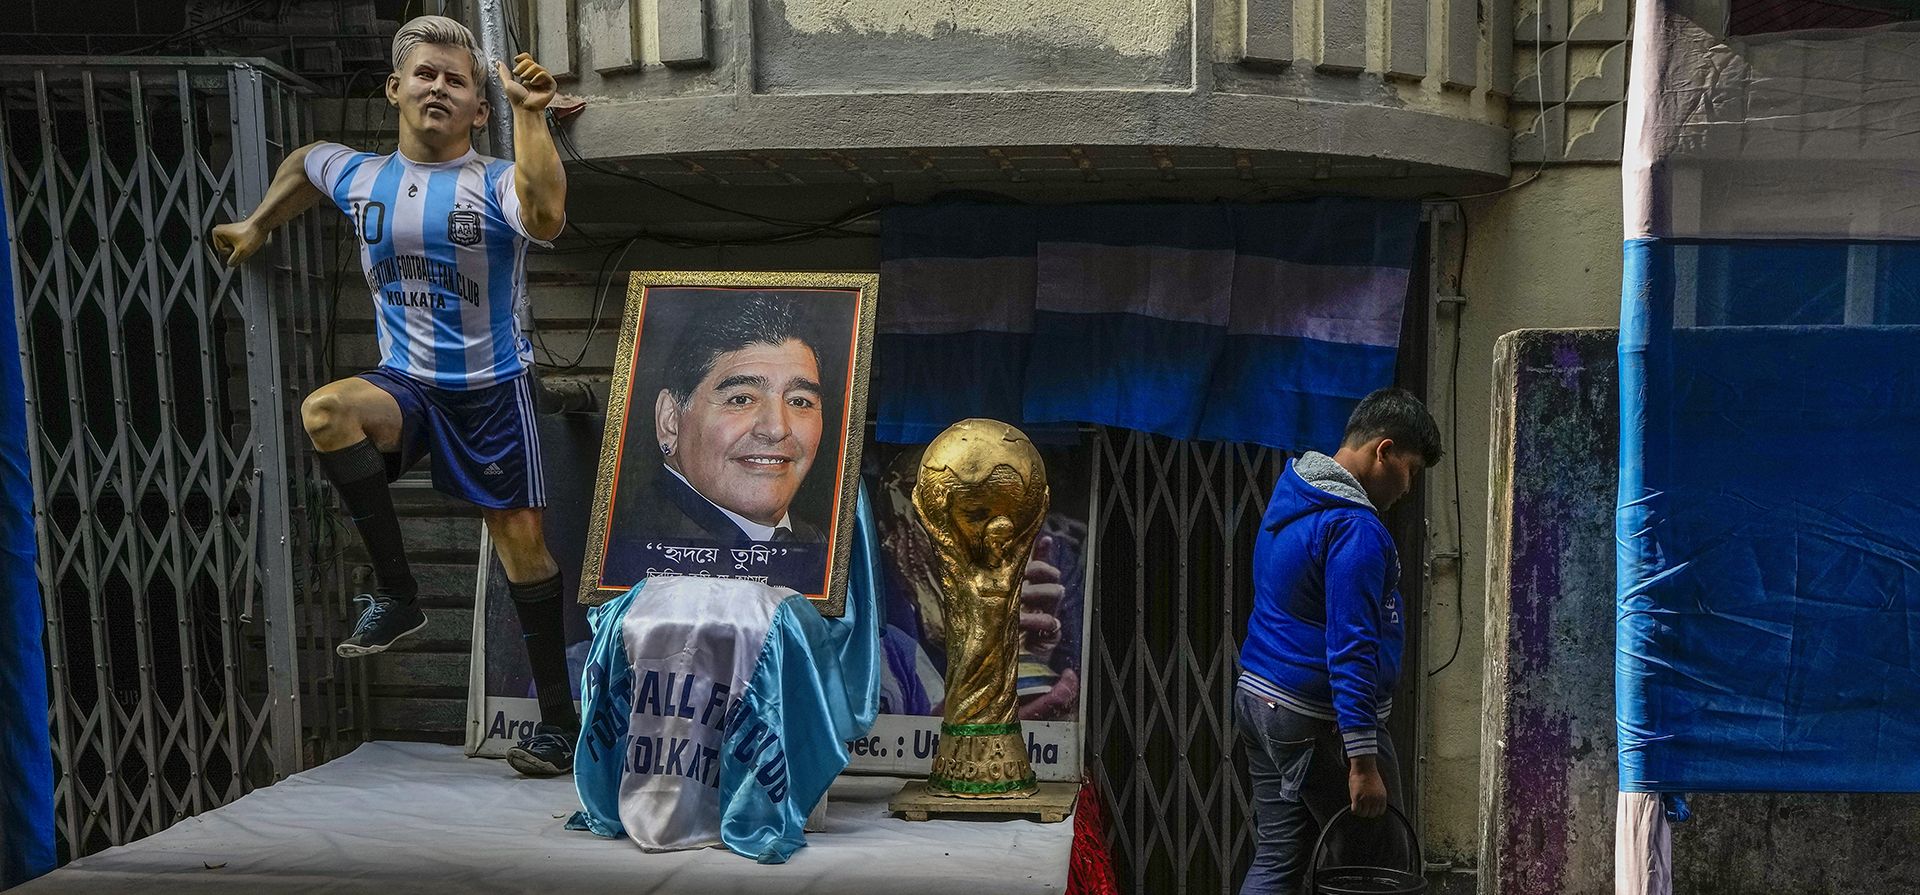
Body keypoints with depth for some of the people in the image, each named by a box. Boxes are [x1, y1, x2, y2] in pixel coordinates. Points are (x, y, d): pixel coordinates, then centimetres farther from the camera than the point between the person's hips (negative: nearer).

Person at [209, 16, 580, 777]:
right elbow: (304, 160, 29)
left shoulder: (496, 185, -10)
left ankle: (558, 720, 14)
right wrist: (258, 226, 33)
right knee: (325, 409, -29)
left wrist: (530, 113, -33)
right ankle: (397, 595, -16)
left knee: (521, 543, 1)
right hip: (405, 386, 3)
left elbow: (546, 217, -35)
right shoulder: (356, 176, 4)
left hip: (492, 390, -3)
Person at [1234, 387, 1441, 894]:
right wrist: (1363, 761, -22)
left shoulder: (1290, 500, 12)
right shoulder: (1354, 527, -18)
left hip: (1257, 700, 9)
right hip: (1318, 722, -9)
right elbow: (1350, 649, -23)